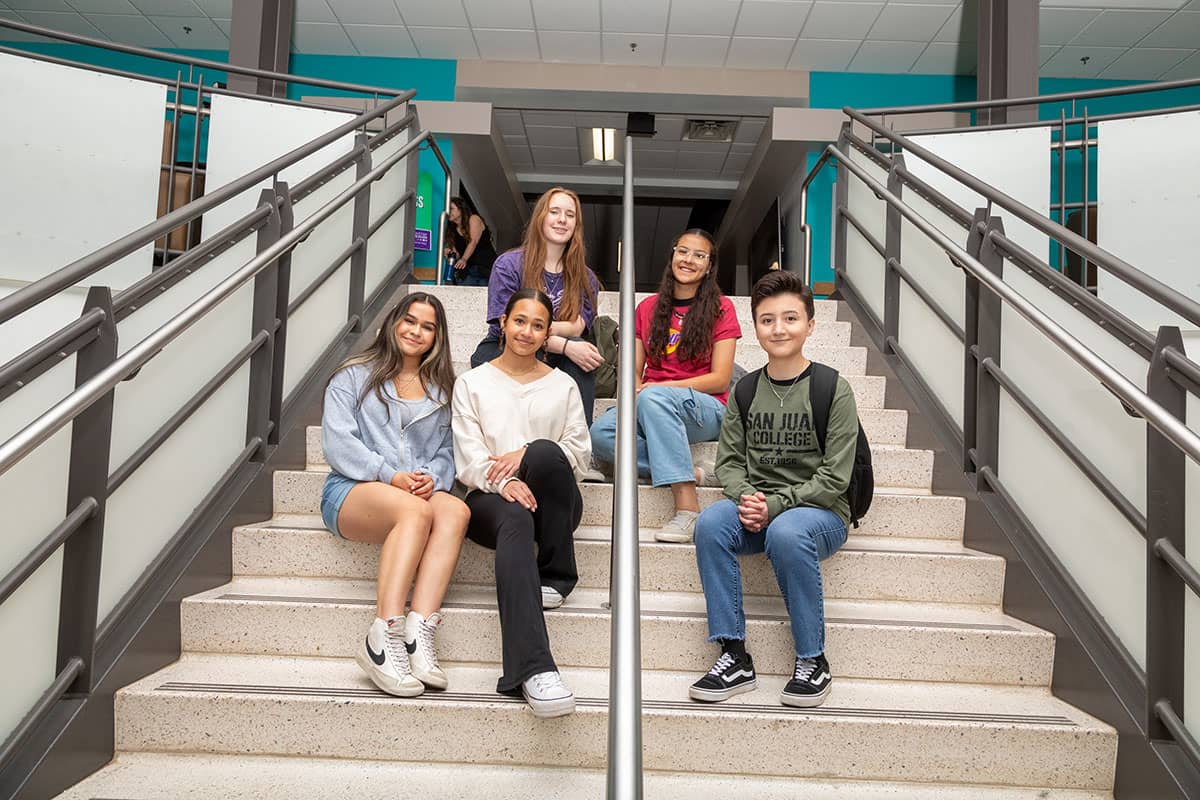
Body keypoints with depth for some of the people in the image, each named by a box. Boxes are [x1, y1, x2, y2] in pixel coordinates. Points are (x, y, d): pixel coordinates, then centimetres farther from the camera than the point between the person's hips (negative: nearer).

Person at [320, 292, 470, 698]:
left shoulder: (441, 390, 24)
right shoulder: (355, 376, 14)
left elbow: (447, 451, 16)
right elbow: (338, 442, 0)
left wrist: (433, 478, -8)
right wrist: (389, 476, -14)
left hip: (421, 493, 3)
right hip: (353, 490, -3)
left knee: (455, 509, -34)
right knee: (416, 511, -37)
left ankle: (418, 632, -43)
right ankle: (384, 637, -42)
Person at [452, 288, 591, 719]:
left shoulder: (563, 386, 21)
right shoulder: (472, 384, 17)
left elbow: (579, 452, 10)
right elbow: (469, 458, 4)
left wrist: (529, 455, -11)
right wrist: (502, 482, -19)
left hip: (554, 504, 1)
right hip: (491, 497, -1)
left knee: (546, 453, -35)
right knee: (515, 520, -39)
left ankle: (555, 577, -18)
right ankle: (534, 667, -52)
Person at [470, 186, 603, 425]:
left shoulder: (585, 278, 7)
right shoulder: (508, 265, -4)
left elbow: (577, 327, -9)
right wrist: (564, 346, -27)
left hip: (551, 361, 3)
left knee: (579, 350, -28)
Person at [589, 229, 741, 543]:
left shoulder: (720, 308, 3)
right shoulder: (648, 308, 14)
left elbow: (720, 379, -4)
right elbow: (633, 370, 13)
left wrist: (662, 388, -16)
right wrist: (634, 390, -11)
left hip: (705, 410, -3)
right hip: (649, 410, 4)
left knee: (653, 396, -38)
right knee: (600, 433, -28)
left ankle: (687, 505, -37)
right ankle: (693, 473, -24)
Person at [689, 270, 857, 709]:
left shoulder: (833, 390, -4)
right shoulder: (746, 390, 8)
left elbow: (833, 478, -9)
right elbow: (729, 460, 7)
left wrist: (774, 505, -20)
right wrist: (746, 498, -15)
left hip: (820, 512, -3)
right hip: (756, 509, 4)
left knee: (786, 533, -37)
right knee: (710, 522, -27)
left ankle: (813, 661, -16)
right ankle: (735, 658, -21)